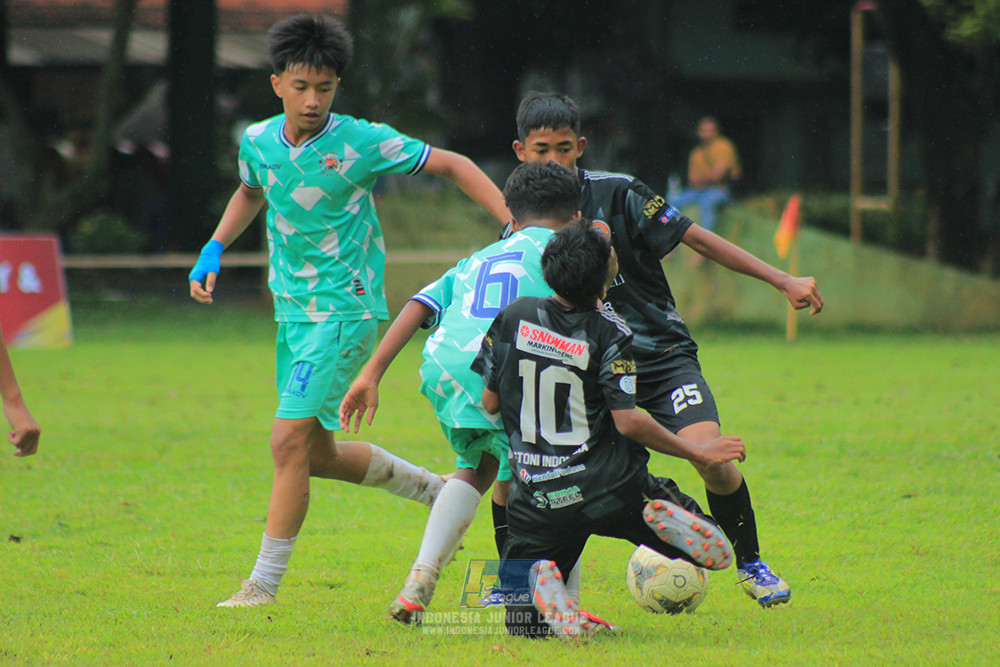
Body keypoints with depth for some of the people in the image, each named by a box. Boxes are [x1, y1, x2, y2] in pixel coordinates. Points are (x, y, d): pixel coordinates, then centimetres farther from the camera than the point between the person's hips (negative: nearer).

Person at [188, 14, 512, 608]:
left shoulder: (361, 142, -15)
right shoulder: (259, 142, 1)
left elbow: (453, 165, -7)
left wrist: (518, 229, -16)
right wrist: (214, 250, 12)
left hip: (346, 309, -7)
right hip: (293, 309, 7)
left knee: (291, 437, -18)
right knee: (318, 456, 13)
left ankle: (266, 583, -11)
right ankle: (436, 489, 36)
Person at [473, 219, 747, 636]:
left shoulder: (514, 316, 2)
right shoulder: (610, 334, -8)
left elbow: (490, 403, 9)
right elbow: (628, 422, -13)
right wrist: (699, 453, -1)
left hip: (537, 500, 2)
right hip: (612, 488, -2)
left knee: (523, 624, 14)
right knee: (715, 552, 11)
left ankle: (540, 580, -21)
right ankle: (665, 518, -21)